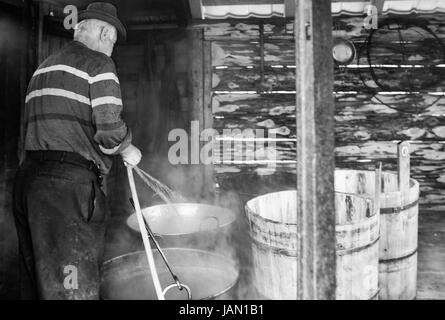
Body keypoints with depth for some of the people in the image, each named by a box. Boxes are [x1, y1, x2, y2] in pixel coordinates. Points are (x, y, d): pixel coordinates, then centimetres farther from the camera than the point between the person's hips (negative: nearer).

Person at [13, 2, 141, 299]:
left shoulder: (44, 67, 24)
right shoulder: (99, 63, -2)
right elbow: (109, 127, -14)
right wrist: (128, 150, 5)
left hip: (28, 176, 9)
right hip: (68, 184, -8)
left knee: (36, 280, 15)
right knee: (72, 287, -4)